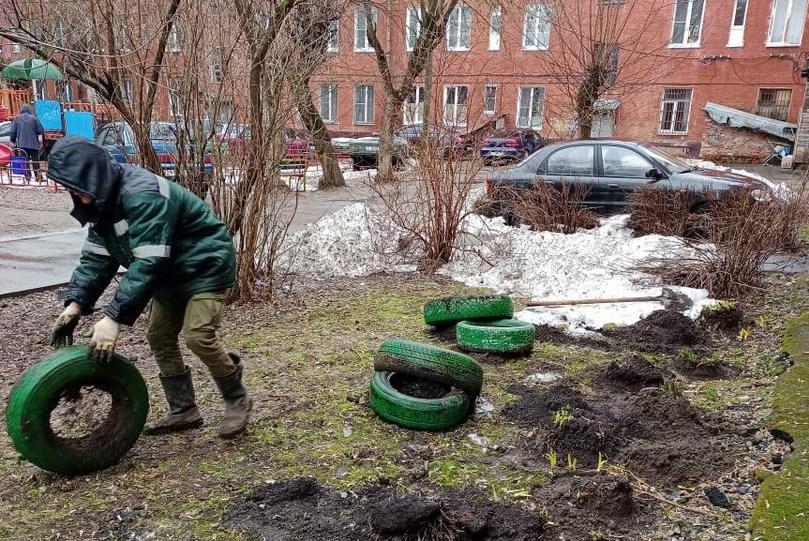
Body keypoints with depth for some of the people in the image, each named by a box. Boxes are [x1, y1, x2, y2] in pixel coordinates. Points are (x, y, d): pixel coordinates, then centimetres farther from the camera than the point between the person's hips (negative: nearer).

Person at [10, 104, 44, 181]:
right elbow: (40, 131, -2)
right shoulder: (34, 118, -1)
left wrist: (13, 141, 17)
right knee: (35, 160, 4)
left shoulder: (16, 119, 7)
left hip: (21, 144, 2)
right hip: (33, 144, -2)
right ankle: (37, 176, 3)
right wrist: (40, 141, 10)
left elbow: (12, 132, 7)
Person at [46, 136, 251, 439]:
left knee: (198, 336, -18)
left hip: (205, 265, -10)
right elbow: (97, 257, 0)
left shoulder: (143, 195, -31)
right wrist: (76, 303, -13)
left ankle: (237, 400, 4)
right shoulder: (103, 200, -1)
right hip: (172, 270, 10)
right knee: (159, 336, 7)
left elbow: (147, 263, -37)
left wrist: (115, 317, -38)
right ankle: (183, 411, 19)